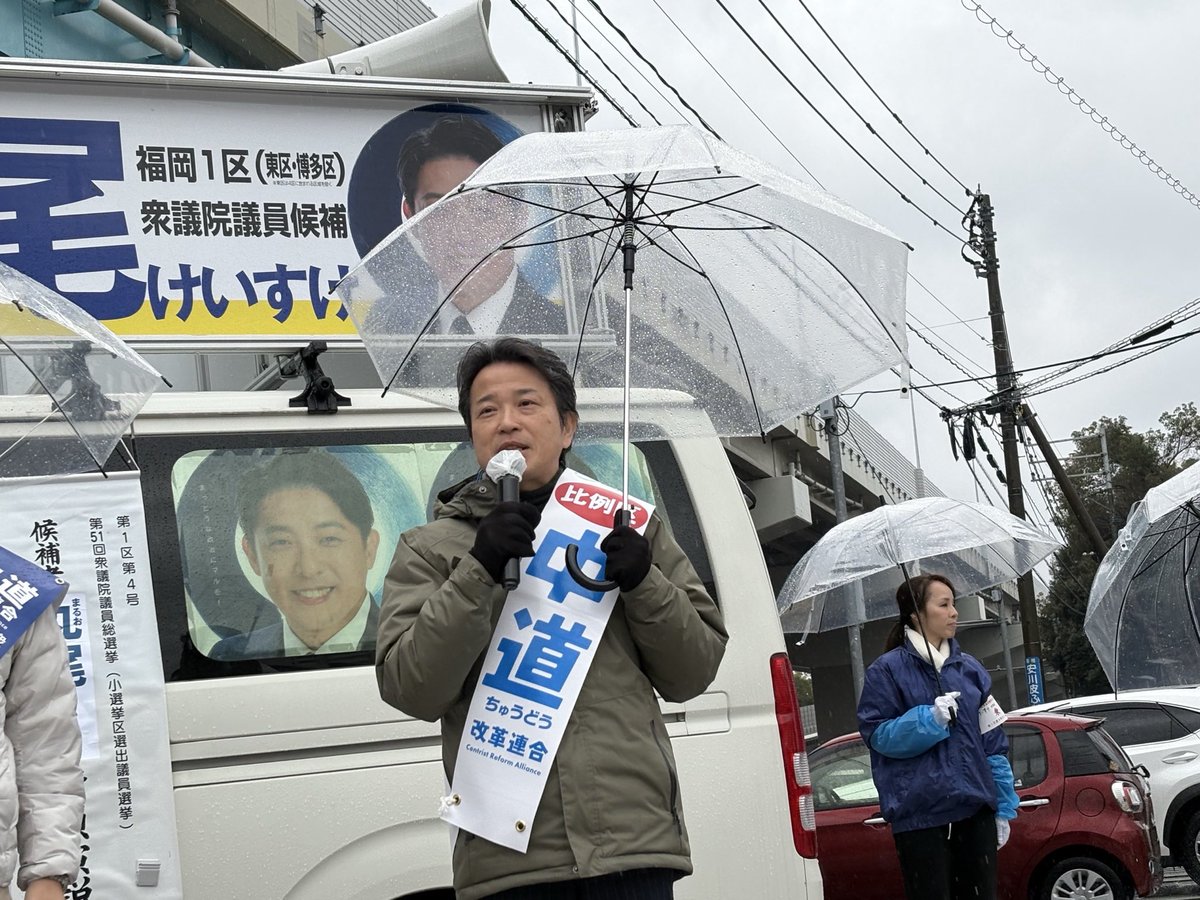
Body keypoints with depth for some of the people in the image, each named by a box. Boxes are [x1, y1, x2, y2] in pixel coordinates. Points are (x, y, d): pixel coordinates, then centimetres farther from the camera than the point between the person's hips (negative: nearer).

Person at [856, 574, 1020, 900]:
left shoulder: (969, 667, 12)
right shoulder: (887, 670, -2)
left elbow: (993, 742, 13)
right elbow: (877, 735, -6)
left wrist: (1004, 807, 10)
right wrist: (930, 720, -20)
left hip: (975, 808, 5)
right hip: (920, 813, -4)